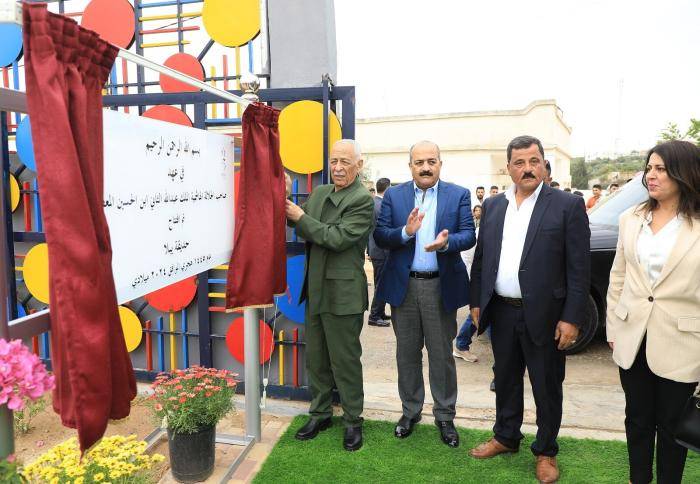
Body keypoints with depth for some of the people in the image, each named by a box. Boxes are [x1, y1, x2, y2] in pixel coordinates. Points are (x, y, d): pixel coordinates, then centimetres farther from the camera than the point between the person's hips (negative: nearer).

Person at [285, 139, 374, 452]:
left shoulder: (363, 200, -13)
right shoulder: (318, 193, 10)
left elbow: (338, 238, -22)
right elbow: (303, 231, 8)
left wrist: (301, 217, -16)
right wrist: (290, 211, -10)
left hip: (343, 293, -7)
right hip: (315, 290, 7)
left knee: (345, 360, 6)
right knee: (315, 357, 17)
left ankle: (353, 421, 24)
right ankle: (320, 413, 34)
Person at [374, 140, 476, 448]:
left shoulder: (459, 195, 2)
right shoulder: (394, 196, 4)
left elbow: (469, 235, -7)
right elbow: (380, 236, -4)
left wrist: (446, 242, -28)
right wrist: (405, 231, -23)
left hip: (441, 286, -1)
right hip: (403, 286, 1)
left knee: (442, 354, 9)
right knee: (407, 353, 14)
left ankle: (445, 416, 26)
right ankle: (410, 411, 32)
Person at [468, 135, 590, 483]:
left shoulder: (568, 205, -7)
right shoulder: (493, 206, 7)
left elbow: (579, 268, -9)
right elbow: (481, 258, 11)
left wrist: (571, 318, -12)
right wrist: (476, 302, 7)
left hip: (543, 315, -4)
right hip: (501, 312, 4)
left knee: (547, 388, 11)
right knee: (506, 380, 19)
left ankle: (545, 451, 31)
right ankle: (506, 437, 39)